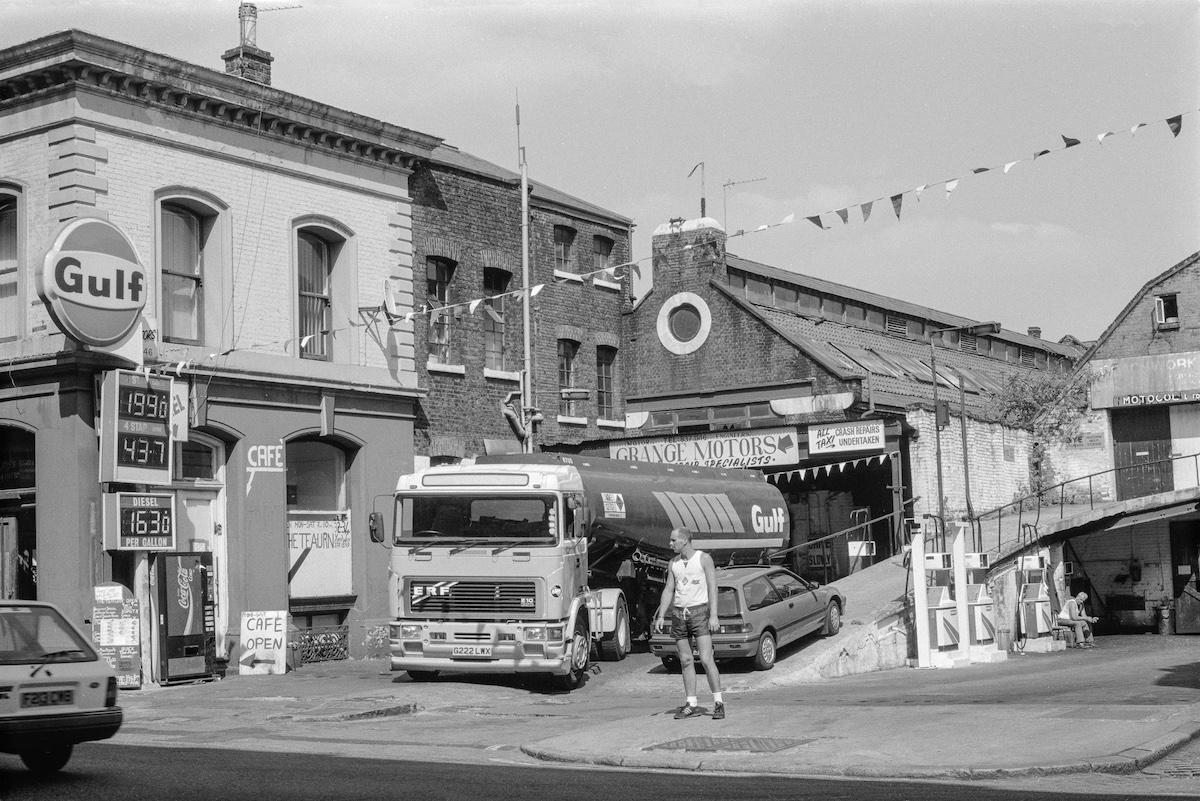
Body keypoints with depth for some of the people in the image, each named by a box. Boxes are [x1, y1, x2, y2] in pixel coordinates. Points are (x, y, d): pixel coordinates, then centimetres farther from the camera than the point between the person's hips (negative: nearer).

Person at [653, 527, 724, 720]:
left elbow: (712, 588, -7)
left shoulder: (704, 559, -3)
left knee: (706, 660, -12)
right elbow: (668, 590, 12)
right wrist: (661, 616, 3)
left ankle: (718, 702, -5)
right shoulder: (674, 563, 11)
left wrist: (713, 616, -15)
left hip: (699, 611, -5)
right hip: (679, 614, 5)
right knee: (686, 661, 5)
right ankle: (691, 705, 9)